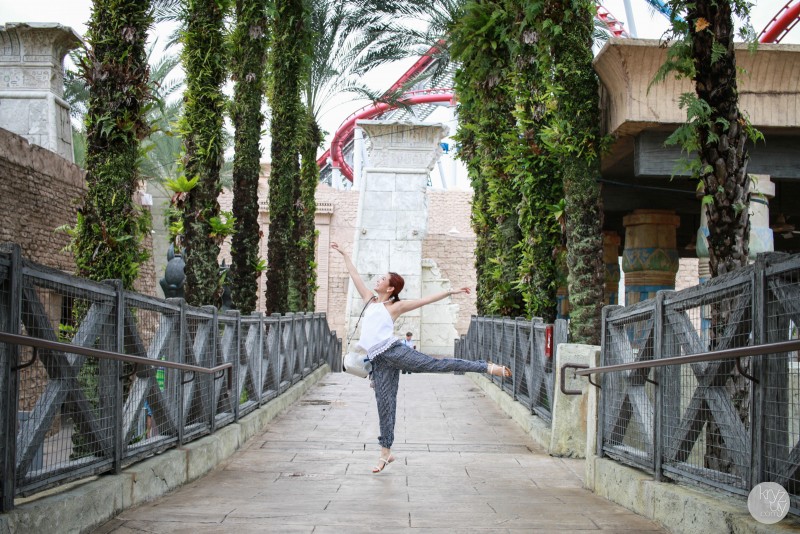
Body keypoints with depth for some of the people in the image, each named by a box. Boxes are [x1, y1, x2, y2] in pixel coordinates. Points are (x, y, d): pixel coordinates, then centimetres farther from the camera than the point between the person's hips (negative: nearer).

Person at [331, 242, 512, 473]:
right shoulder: (370, 300, 20)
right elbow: (355, 276, 27)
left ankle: (487, 367, -16)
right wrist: (344, 254, 31)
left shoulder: (396, 306, 6)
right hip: (379, 361, 5)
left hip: (392, 350, -5)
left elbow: (426, 299, 2)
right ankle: (386, 452, 9)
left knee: (435, 364, -17)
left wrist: (450, 292, -4)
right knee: (384, 403, 6)